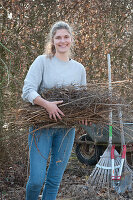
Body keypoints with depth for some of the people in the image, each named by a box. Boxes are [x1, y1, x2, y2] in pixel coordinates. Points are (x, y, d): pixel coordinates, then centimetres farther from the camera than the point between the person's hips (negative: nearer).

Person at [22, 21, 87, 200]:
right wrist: (47, 104, -26)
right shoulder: (43, 61, -1)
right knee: (37, 179, -8)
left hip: (66, 128, 3)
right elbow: (27, 91, -10)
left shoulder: (79, 68, 11)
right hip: (42, 125, -3)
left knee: (55, 180, 6)